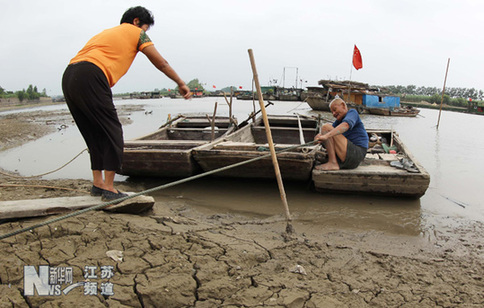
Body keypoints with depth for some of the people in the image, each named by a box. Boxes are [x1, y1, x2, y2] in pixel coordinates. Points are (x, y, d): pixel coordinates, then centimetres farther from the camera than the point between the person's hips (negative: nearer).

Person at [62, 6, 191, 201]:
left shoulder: (105, 33, 35)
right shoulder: (135, 32, 15)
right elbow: (161, 63, 15)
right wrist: (181, 84, 26)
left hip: (68, 77, 8)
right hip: (90, 77, -8)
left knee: (95, 135, 15)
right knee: (112, 133, -2)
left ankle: (98, 183, 19)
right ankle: (109, 189, -1)